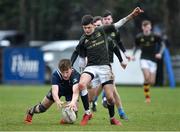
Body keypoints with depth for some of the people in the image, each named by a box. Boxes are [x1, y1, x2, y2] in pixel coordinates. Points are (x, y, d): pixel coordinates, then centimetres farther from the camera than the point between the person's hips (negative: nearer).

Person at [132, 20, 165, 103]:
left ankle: (146, 86, 34)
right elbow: (136, 47, 17)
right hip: (144, 59, -1)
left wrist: (160, 53, -8)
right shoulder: (139, 37, 1)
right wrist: (133, 55, 2)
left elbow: (162, 44, 7)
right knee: (147, 77, -21)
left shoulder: (155, 36, -3)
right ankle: (147, 96, -8)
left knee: (152, 82, -3)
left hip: (153, 60, 1)